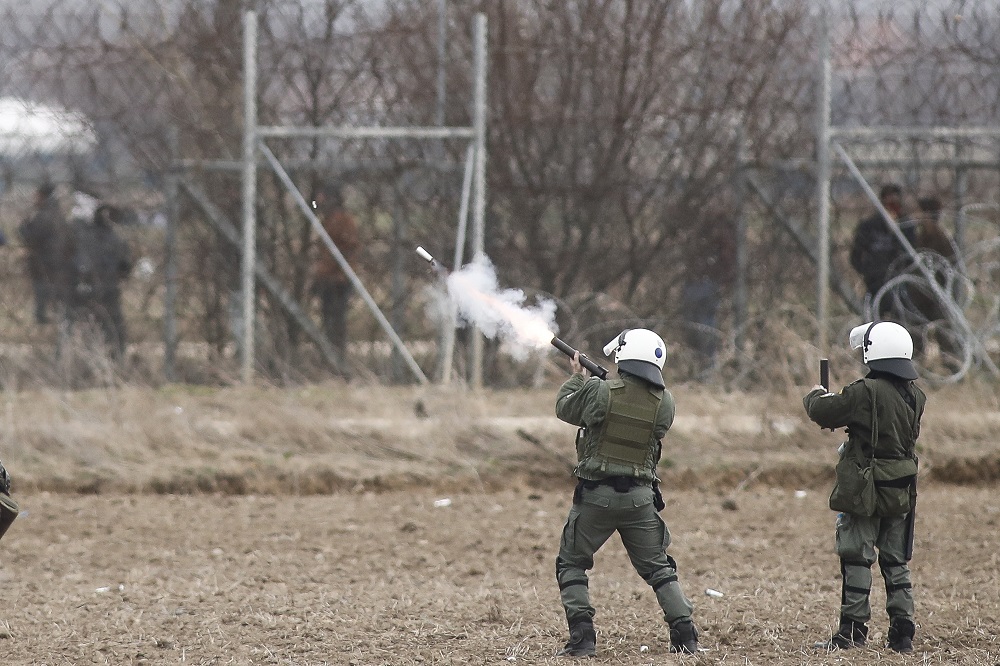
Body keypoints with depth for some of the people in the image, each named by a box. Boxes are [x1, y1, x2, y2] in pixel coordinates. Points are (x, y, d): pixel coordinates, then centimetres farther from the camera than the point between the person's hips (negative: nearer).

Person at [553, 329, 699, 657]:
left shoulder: (599, 392, -13)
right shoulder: (664, 402, -3)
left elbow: (564, 408, 3)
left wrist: (577, 376, 23)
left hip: (596, 495, -3)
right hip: (640, 498, 3)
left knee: (571, 565, 12)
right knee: (658, 568, 16)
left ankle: (582, 639, 1)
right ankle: (685, 635, 8)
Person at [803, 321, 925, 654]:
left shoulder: (866, 393, -18)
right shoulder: (915, 396, 4)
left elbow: (822, 411, -12)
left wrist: (816, 396, 12)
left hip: (864, 492, -7)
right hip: (901, 493, 7)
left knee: (857, 559, 0)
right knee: (896, 563, 12)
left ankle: (853, 630, 0)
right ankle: (902, 632, 11)